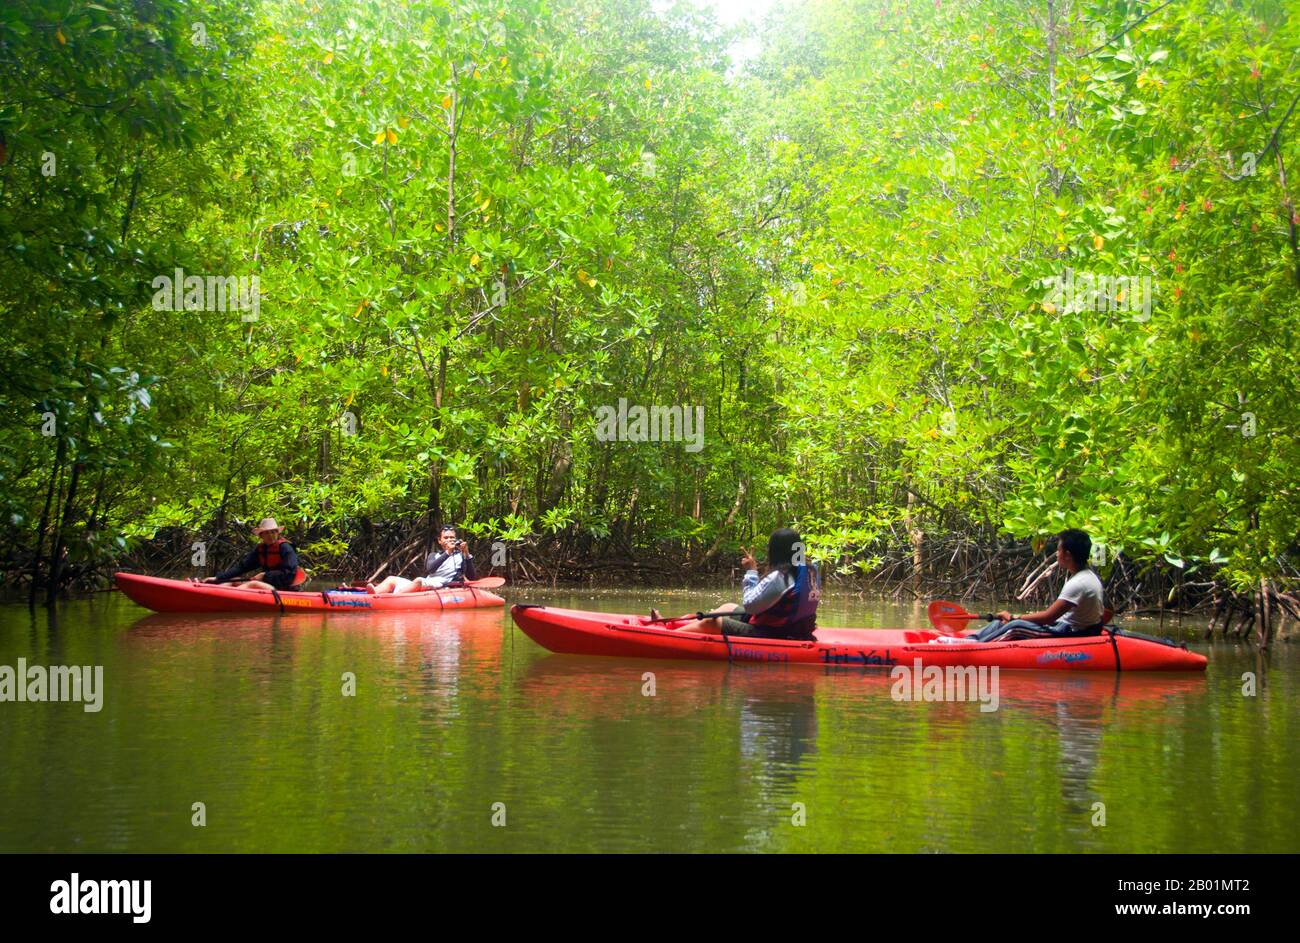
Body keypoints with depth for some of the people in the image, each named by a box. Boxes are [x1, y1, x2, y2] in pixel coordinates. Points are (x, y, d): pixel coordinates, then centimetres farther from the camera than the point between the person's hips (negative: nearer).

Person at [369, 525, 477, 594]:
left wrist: (467, 554, -4)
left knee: (419, 581, -34)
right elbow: (429, 569, 3)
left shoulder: (460, 556, 19)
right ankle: (374, 594, -41)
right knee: (392, 579, -10)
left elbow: (472, 578, 4)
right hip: (426, 586, 5)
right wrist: (447, 552, -6)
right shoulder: (434, 555, 28)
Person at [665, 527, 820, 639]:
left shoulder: (779, 577, -24)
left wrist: (751, 571, -8)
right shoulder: (812, 572, 2)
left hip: (770, 636, -9)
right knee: (728, 607, 22)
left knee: (711, 623, 0)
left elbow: (749, 604, -19)